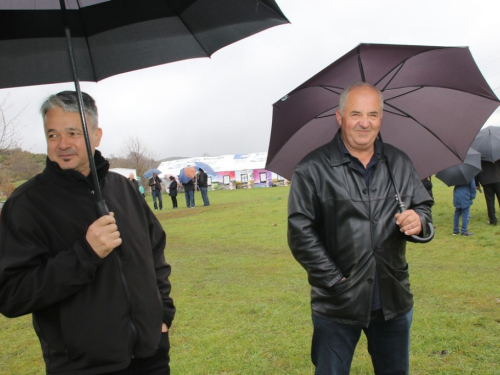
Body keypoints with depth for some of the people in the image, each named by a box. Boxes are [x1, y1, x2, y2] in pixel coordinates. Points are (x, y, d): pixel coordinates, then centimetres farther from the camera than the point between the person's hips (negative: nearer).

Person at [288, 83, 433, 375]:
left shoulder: (400, 163, 6)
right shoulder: (313, 170, -10)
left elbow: (424, 206, 14)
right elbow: (300, 232, -13)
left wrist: (419, 221, -10)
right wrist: (334, 280, -16)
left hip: (394, 302, 5)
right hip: (337, 306, -4)